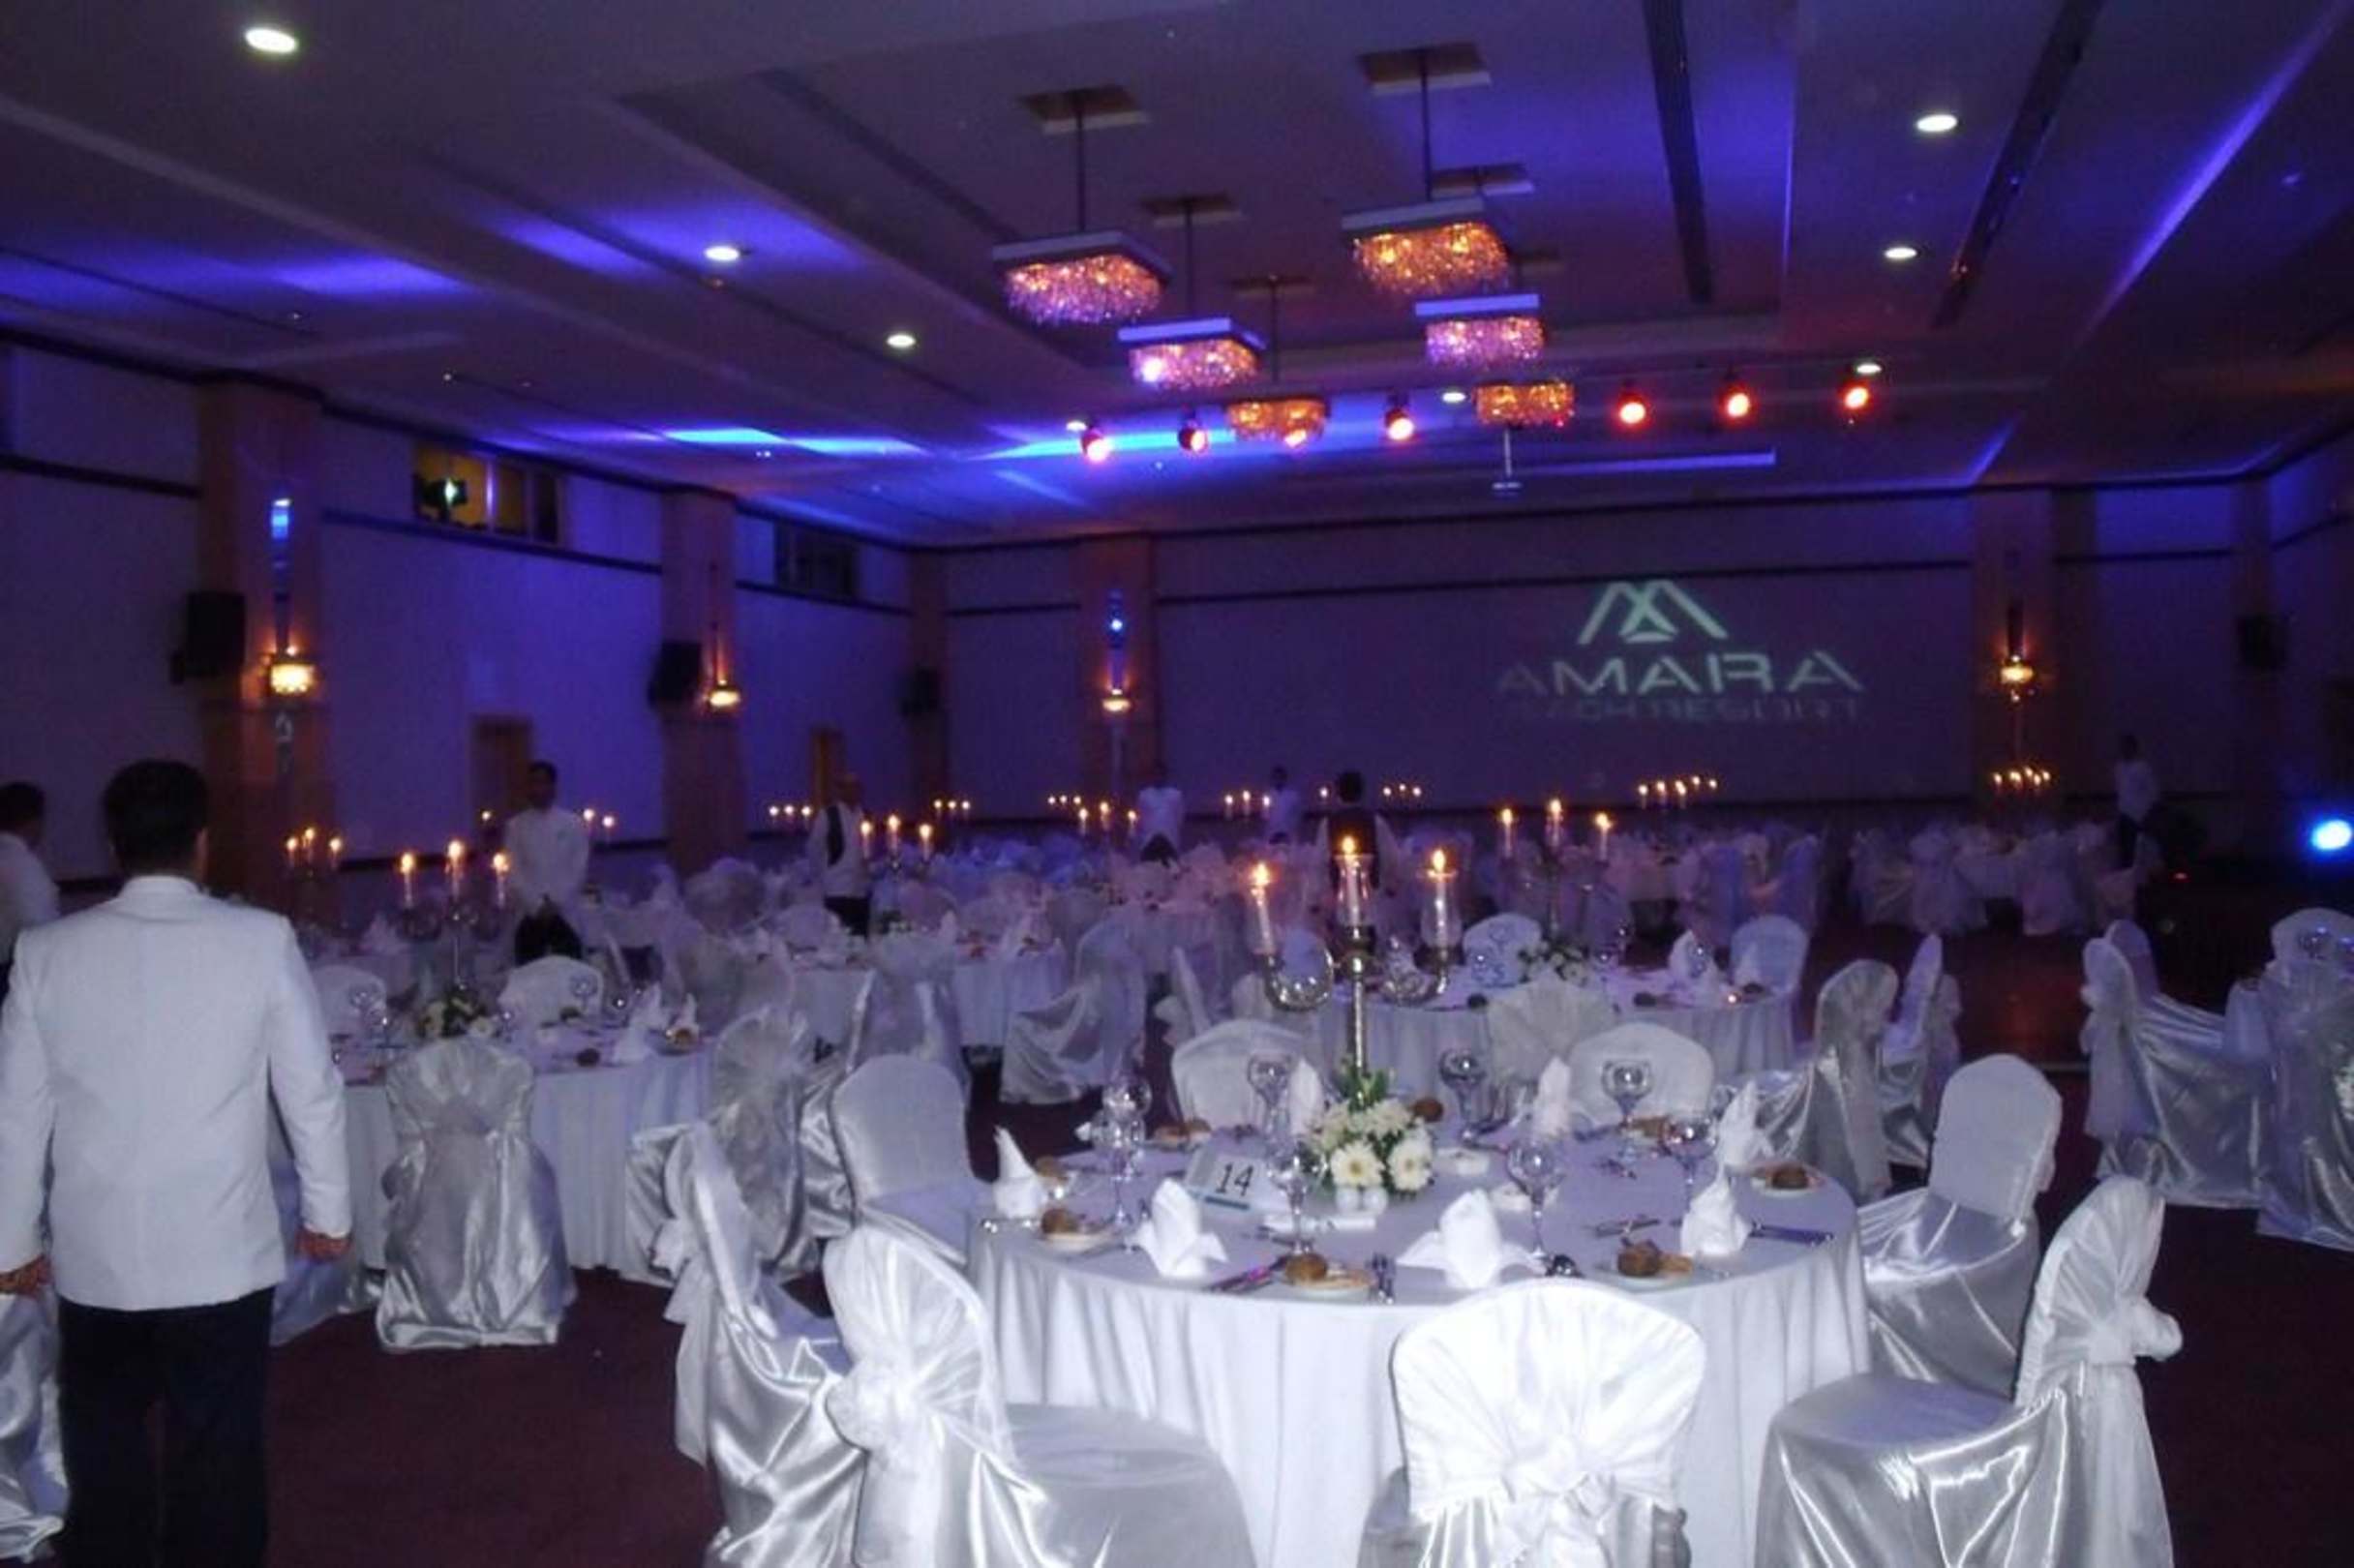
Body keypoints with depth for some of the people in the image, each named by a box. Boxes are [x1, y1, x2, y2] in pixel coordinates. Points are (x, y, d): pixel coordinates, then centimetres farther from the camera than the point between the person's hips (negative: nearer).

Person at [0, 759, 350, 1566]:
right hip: (221, 1253, -2)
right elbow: (312, 1091, -5)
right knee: (217, 1458, 11)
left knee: (103, 1460, 19)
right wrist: (329, 1212, 7)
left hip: (93, 1257, 2)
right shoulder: (261, 939, -10)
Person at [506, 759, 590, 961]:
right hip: (529, 915, 1)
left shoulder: (574, 823, 4)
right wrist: (537, 905, -9)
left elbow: (579, 870, 1)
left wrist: (556, 903, -8)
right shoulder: (515, 825, 6)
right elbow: (512, 873, 1)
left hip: (565, 915, -1)